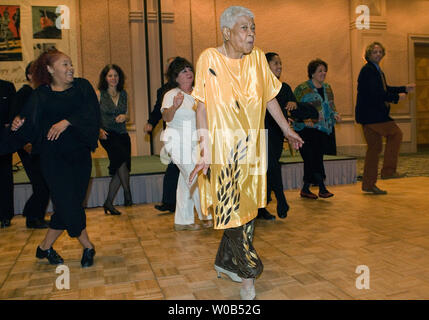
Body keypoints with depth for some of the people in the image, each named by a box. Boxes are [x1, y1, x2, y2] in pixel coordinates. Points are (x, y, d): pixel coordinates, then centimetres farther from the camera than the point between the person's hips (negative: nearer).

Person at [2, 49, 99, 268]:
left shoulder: (82, 87, 7)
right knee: (68, 204, -5)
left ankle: (45, 247, 25)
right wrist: (18, 124, -21)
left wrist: (67, 121, -22)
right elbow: (29, 124, -1)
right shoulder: (41, 95, 5)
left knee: (68, 205, 6)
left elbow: (91, 112, -9)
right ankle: (87, 247, 14)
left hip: (80, 154, 2)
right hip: (53, 157, -2)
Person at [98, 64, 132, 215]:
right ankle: (127, 192, -15)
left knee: (119, 171, 1)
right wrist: (99, 130, -19)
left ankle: (108, 202, 14)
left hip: (122, 134, 5)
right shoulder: (99, 94, 0)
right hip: (107, 134, -5)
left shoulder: (123, 94, 12)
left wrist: (124, 117, -5)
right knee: (121, 157, -30)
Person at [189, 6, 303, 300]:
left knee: (248, 207, 10)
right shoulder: (210, 59, -7)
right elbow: (202, 106, -10)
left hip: (251, 147, 5)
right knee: (231, 208, -3)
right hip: (222, 147, -5)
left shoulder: (257, 58, 4)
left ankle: (225, 262, 29)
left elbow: (269, 98, 12)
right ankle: (249, 271, 15)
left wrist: (288, 131, 17)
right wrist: (205, 149, -17)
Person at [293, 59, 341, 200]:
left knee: (311, 160, 7)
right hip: (307, 129, -6)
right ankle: (322, 188, -6)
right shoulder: (302, 88, -4)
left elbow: (331, 106, 24)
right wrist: (304, 119, -21)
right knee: (313, 158, -11)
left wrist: (335, 114, 3)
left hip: (322, 129, 6)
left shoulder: (327, 88, 16)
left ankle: (305, 189, 16)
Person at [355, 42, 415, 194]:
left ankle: (369, 185, 14)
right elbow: (374, 93, -20)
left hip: (374, 113, 10)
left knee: (375, 147, 9)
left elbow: (385, 89, 30)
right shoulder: (368, 70, -11)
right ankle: (388, 170, -3)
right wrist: (397, 97, -15)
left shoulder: (377, 70, 21)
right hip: (370, 113, -10)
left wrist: (405, 89, 22)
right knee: (395, 133, -9)